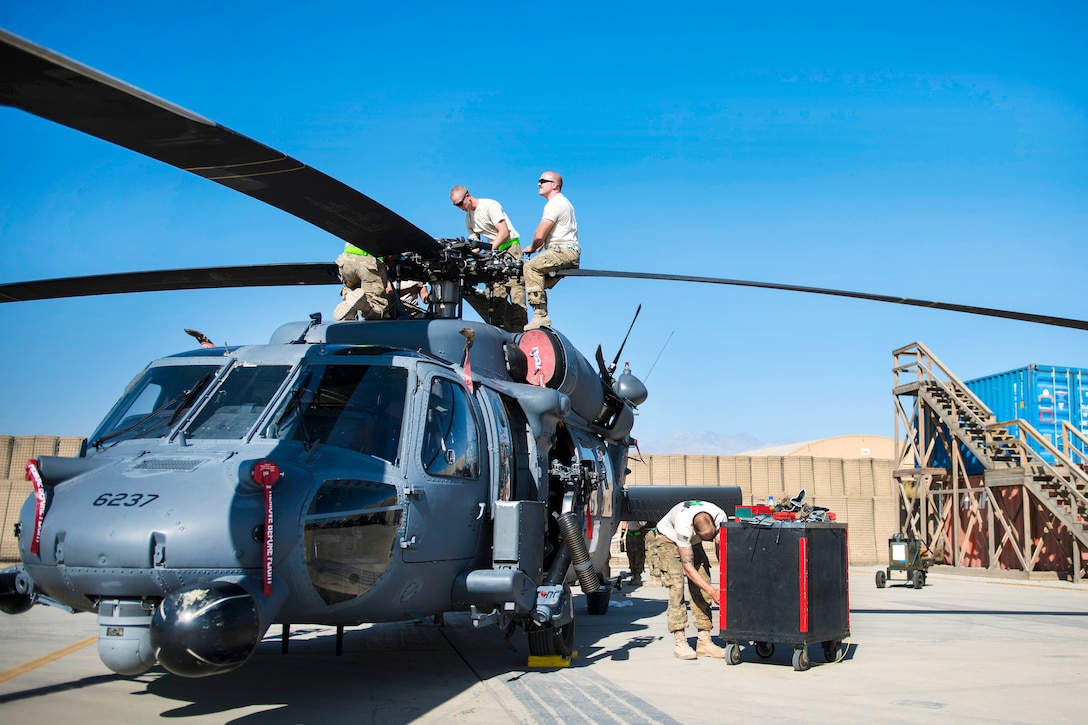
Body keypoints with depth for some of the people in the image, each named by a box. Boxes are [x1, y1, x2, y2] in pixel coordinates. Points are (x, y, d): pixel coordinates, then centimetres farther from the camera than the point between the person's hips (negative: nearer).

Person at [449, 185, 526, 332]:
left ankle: (519, 329, -18)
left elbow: (504, 232, -16)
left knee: (515, 287, -15)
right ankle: (502, 330, -4)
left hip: (510, 247, -7)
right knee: (497, 293, -3)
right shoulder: (468, 217, 12)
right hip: (494, 251, 7)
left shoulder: (490, 205, -11)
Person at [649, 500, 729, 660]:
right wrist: (712, 591, -40)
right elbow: (688, 566, -37)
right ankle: (680, 642, -20)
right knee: (676, 584, -20)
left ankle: (704, 641, -6)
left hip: (693, 542, 5)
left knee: (701, 589, -8)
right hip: (668, 538, -5)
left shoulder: (720, 518, -31)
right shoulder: (683, 526, -42)